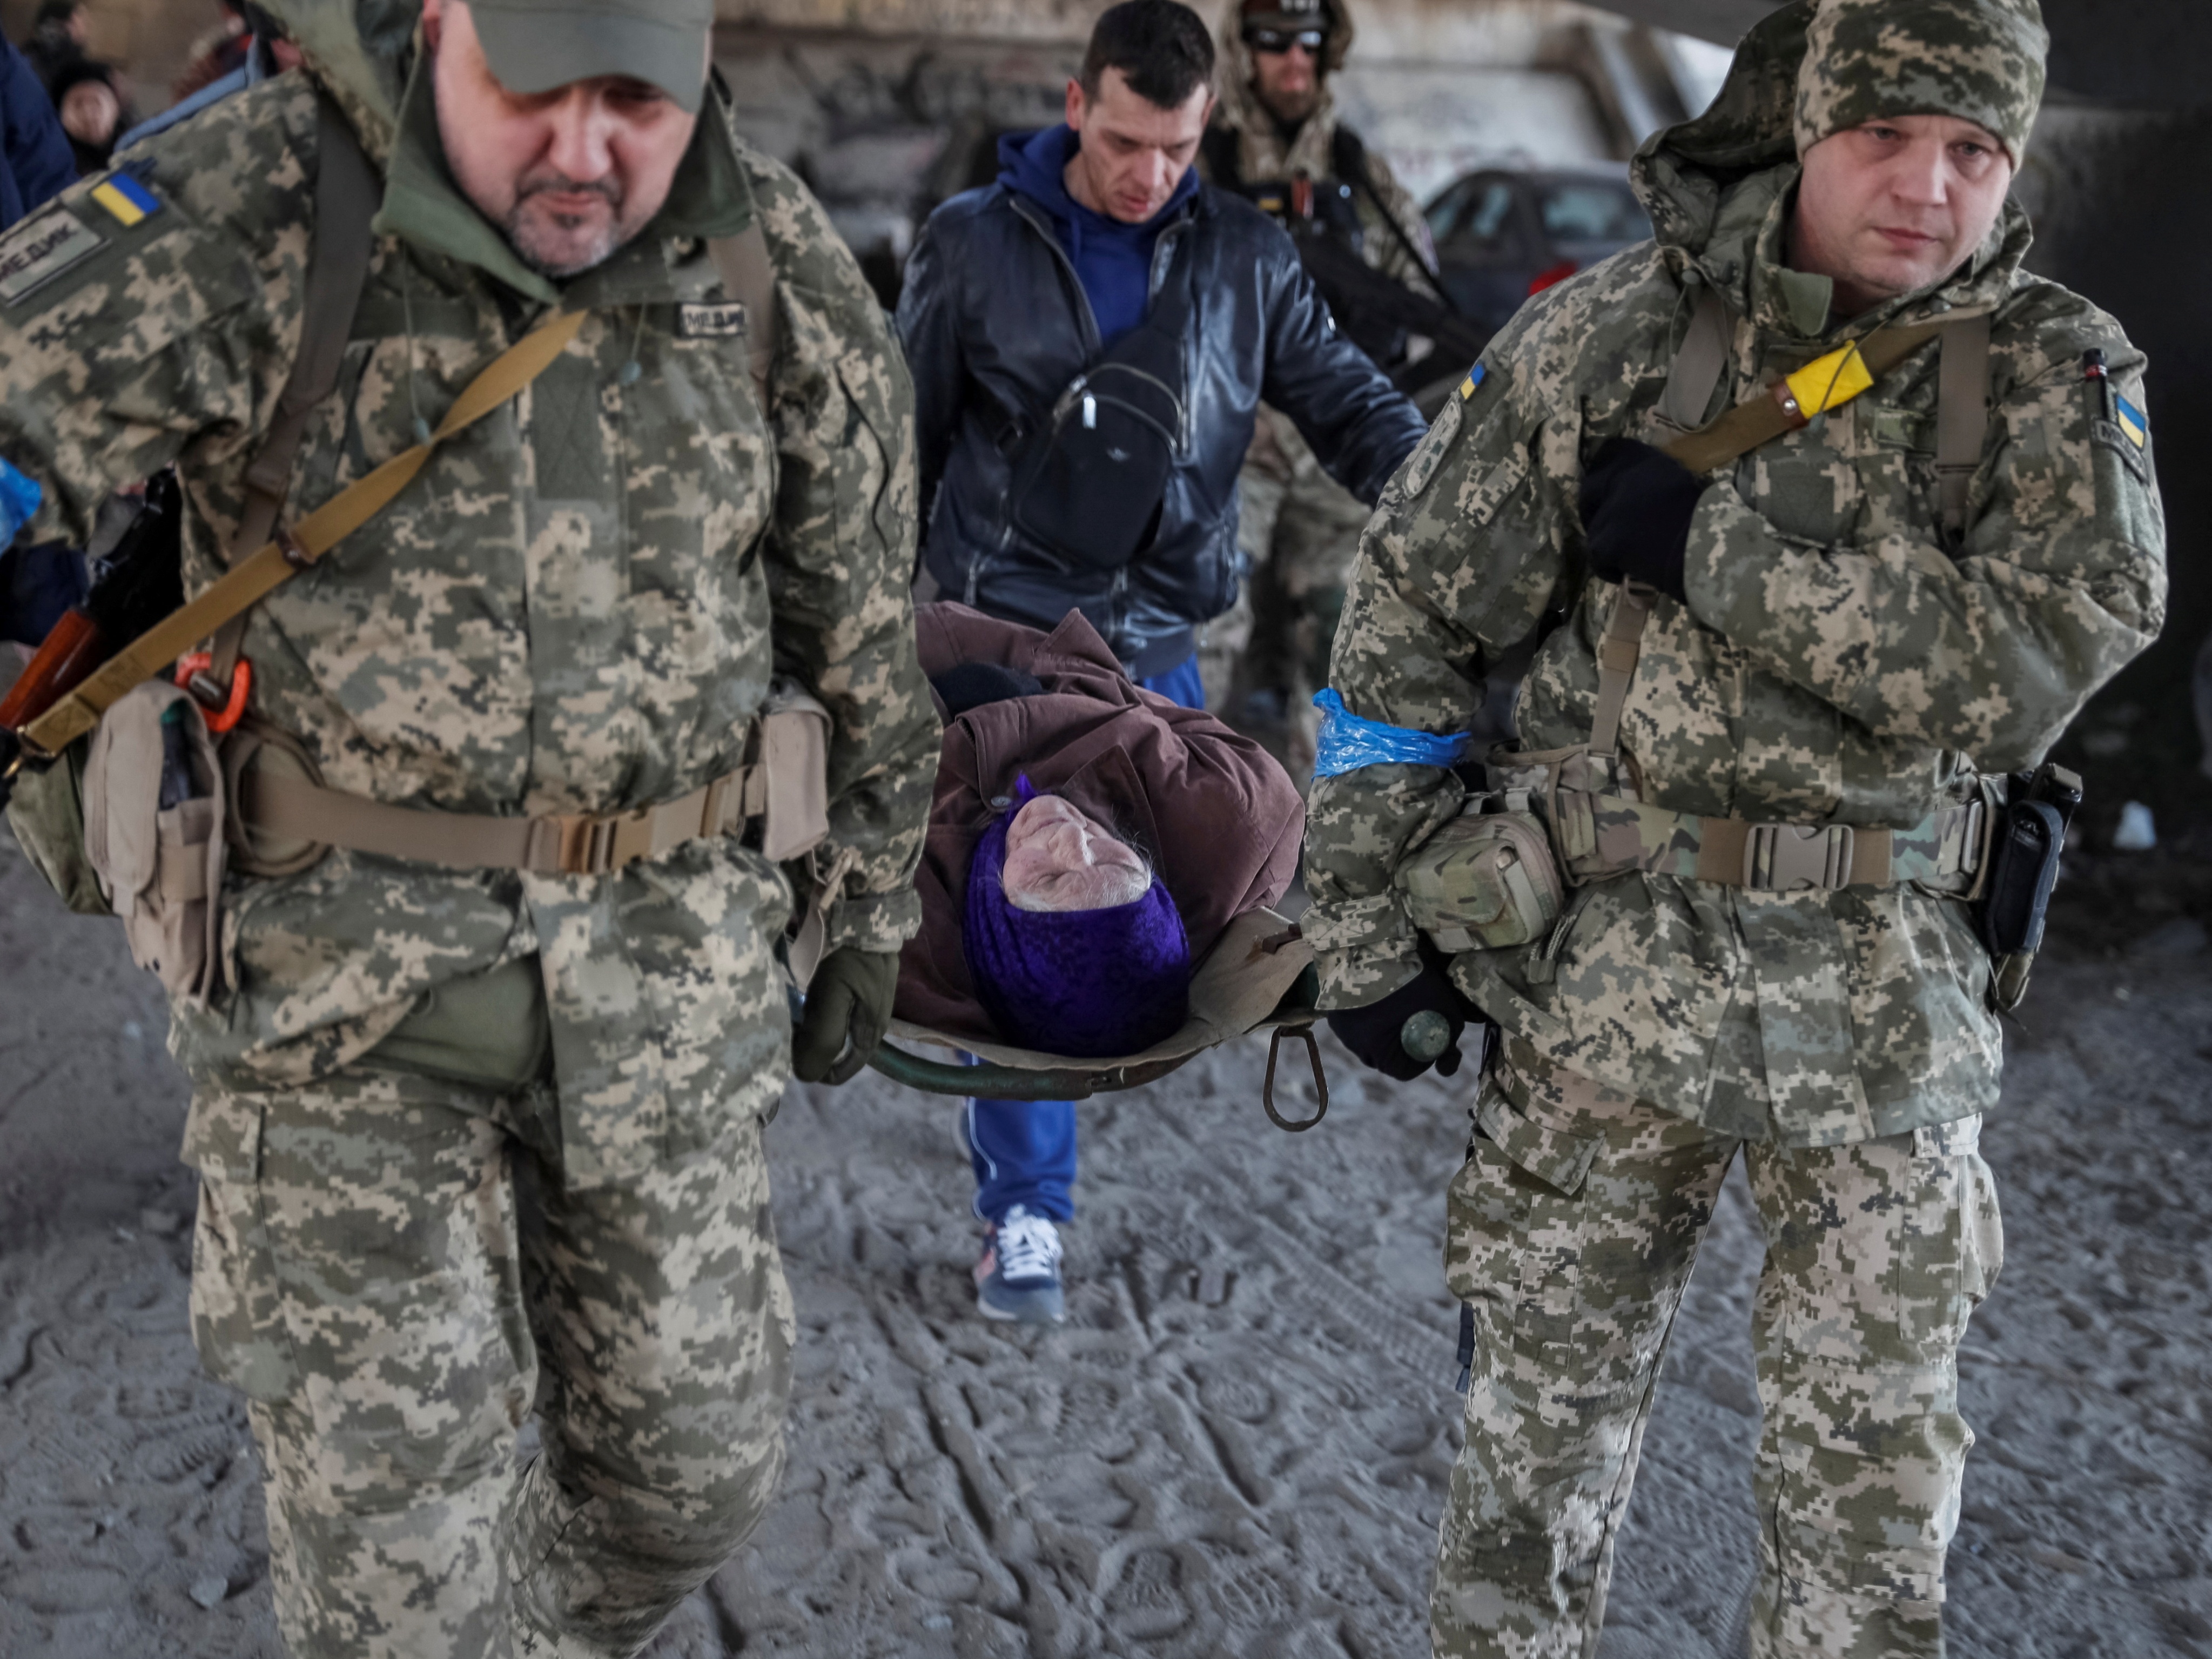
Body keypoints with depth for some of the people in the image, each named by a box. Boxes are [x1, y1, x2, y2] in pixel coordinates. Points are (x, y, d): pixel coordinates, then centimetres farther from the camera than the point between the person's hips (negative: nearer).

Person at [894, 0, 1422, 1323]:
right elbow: (906, 444, 4)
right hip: (1010, 634, -3)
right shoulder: (975, 247, -3)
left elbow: (1345, 400, 4)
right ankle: (1026, 1197, 6)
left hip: (1160, 648, 3)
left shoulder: (1245, 255, 2)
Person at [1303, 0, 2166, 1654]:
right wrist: (1367, 922, -1)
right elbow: (1411, 622, 0)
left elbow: (2036, 662, -19)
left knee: (1875, 1477, 10)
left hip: (1886, 1000, 0)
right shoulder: (1606, 334, -4)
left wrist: (1719, 545, -21)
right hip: (1610, 969, 0)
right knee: (1541, 1416, 14)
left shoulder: (2056, 373, -4)